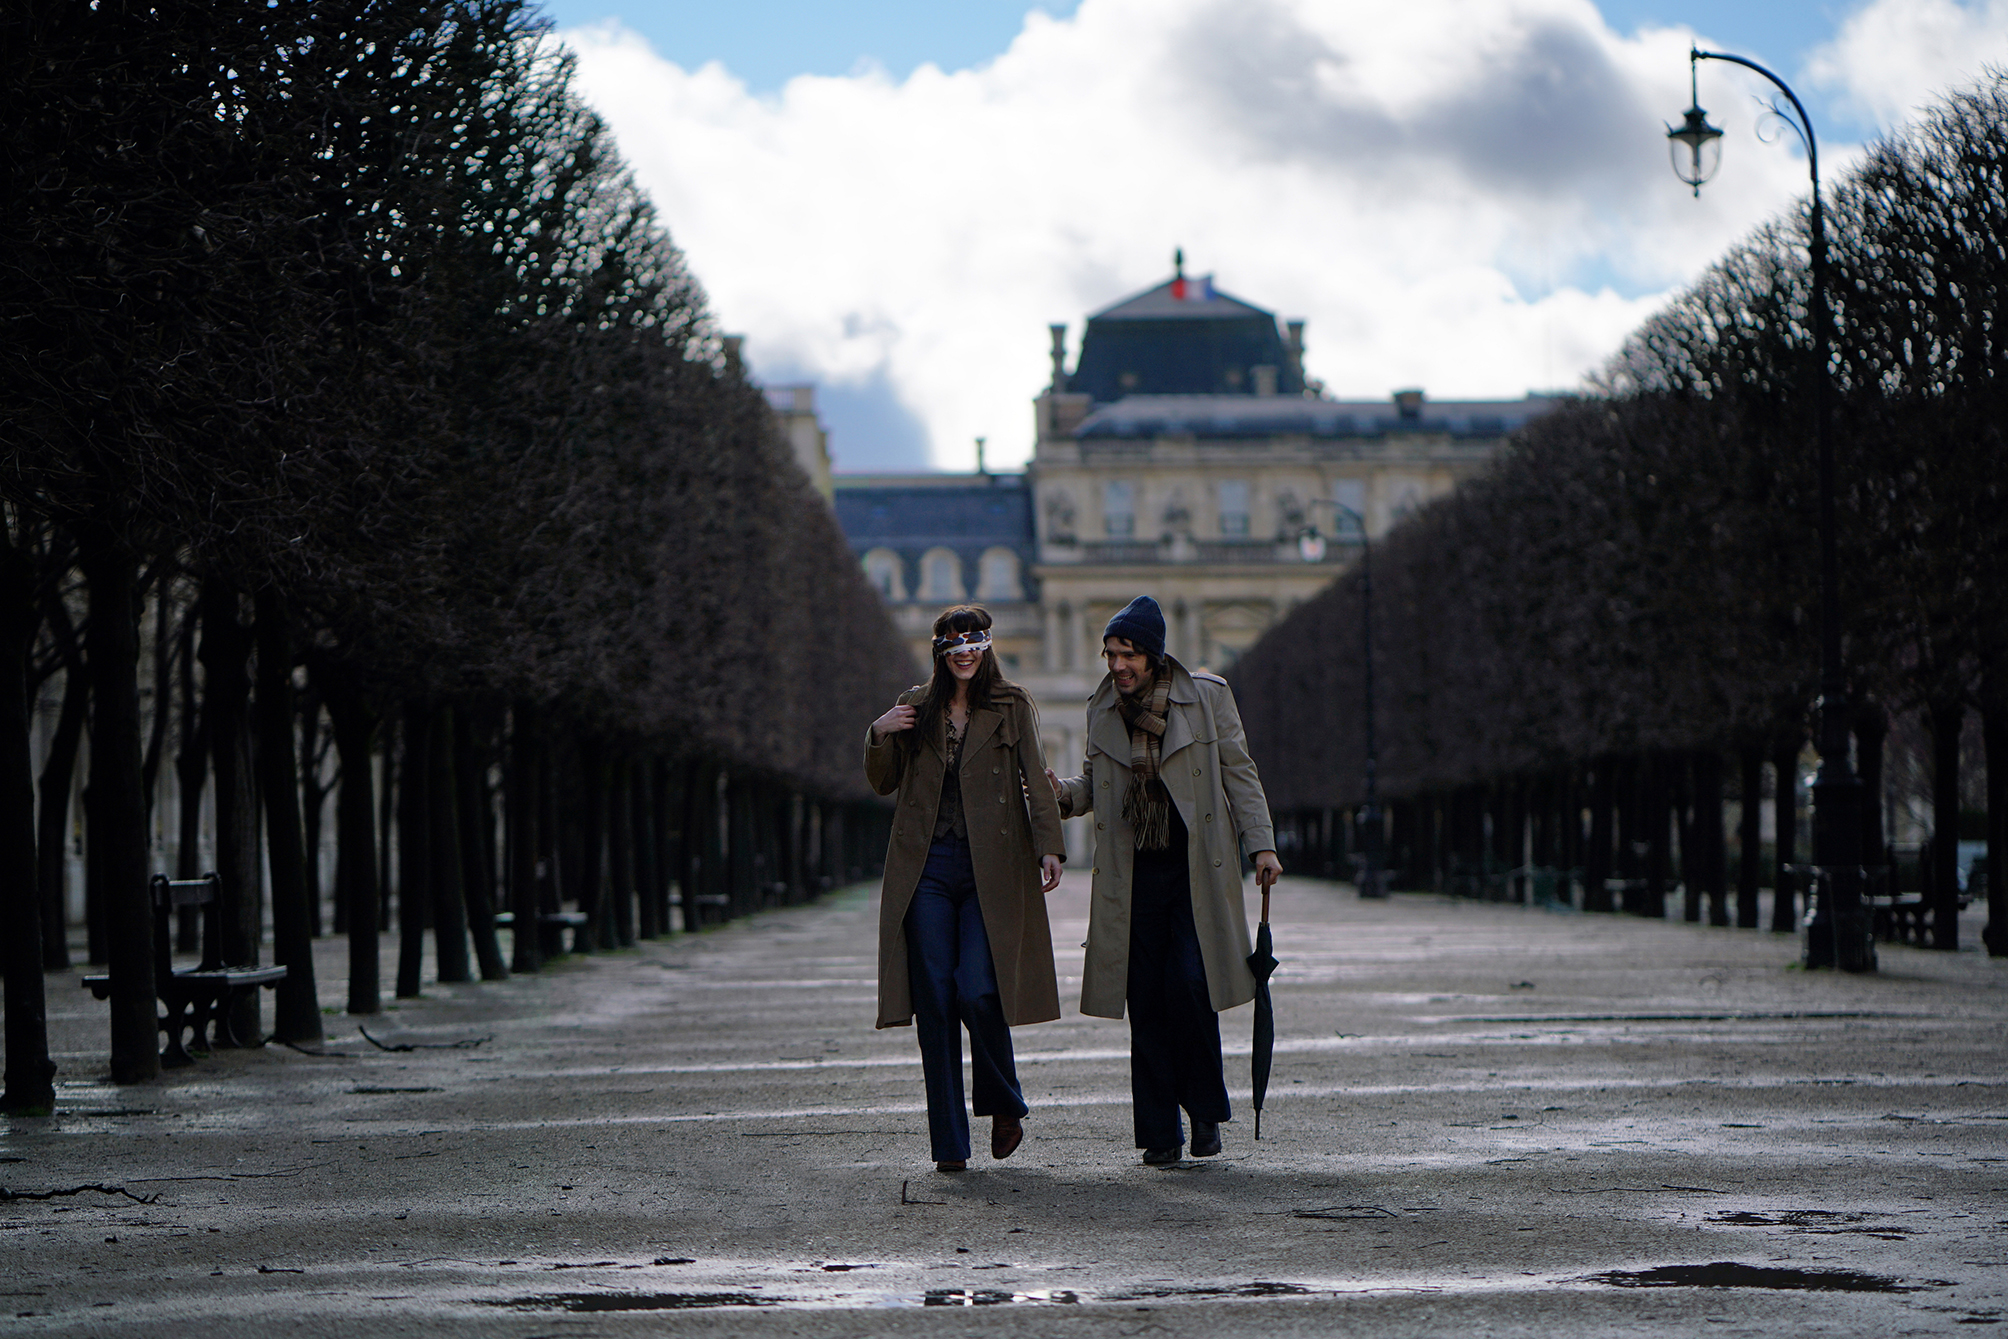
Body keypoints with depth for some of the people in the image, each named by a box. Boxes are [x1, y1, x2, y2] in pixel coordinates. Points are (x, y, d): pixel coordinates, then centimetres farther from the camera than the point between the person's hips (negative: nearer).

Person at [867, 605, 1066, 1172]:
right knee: (935, 1000, -3)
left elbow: (1035, 780, -2)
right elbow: (884, 783, 18)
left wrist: (1049, 847, -16)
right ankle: (949, 1142, 2)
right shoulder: (916, 707, 12)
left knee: (979, 992, -13)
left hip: (990, 869, -2)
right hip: (926, 868, 2)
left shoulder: (1012, 707, 5)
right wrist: (879, 737, -2)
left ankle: (1003, 1105, 14)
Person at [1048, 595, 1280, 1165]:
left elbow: (1238, 772, 4)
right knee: (1146, 999, -1)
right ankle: (1160, 1132, 6)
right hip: (1133, 874, 3)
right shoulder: (1102, 710, 8)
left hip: (1197, 870, -3)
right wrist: (1062, 794, -4)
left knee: (1190, 984, -14)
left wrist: (1260, 844, -2)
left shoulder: (1207, 697, 0)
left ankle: (1206, 1110, 6)